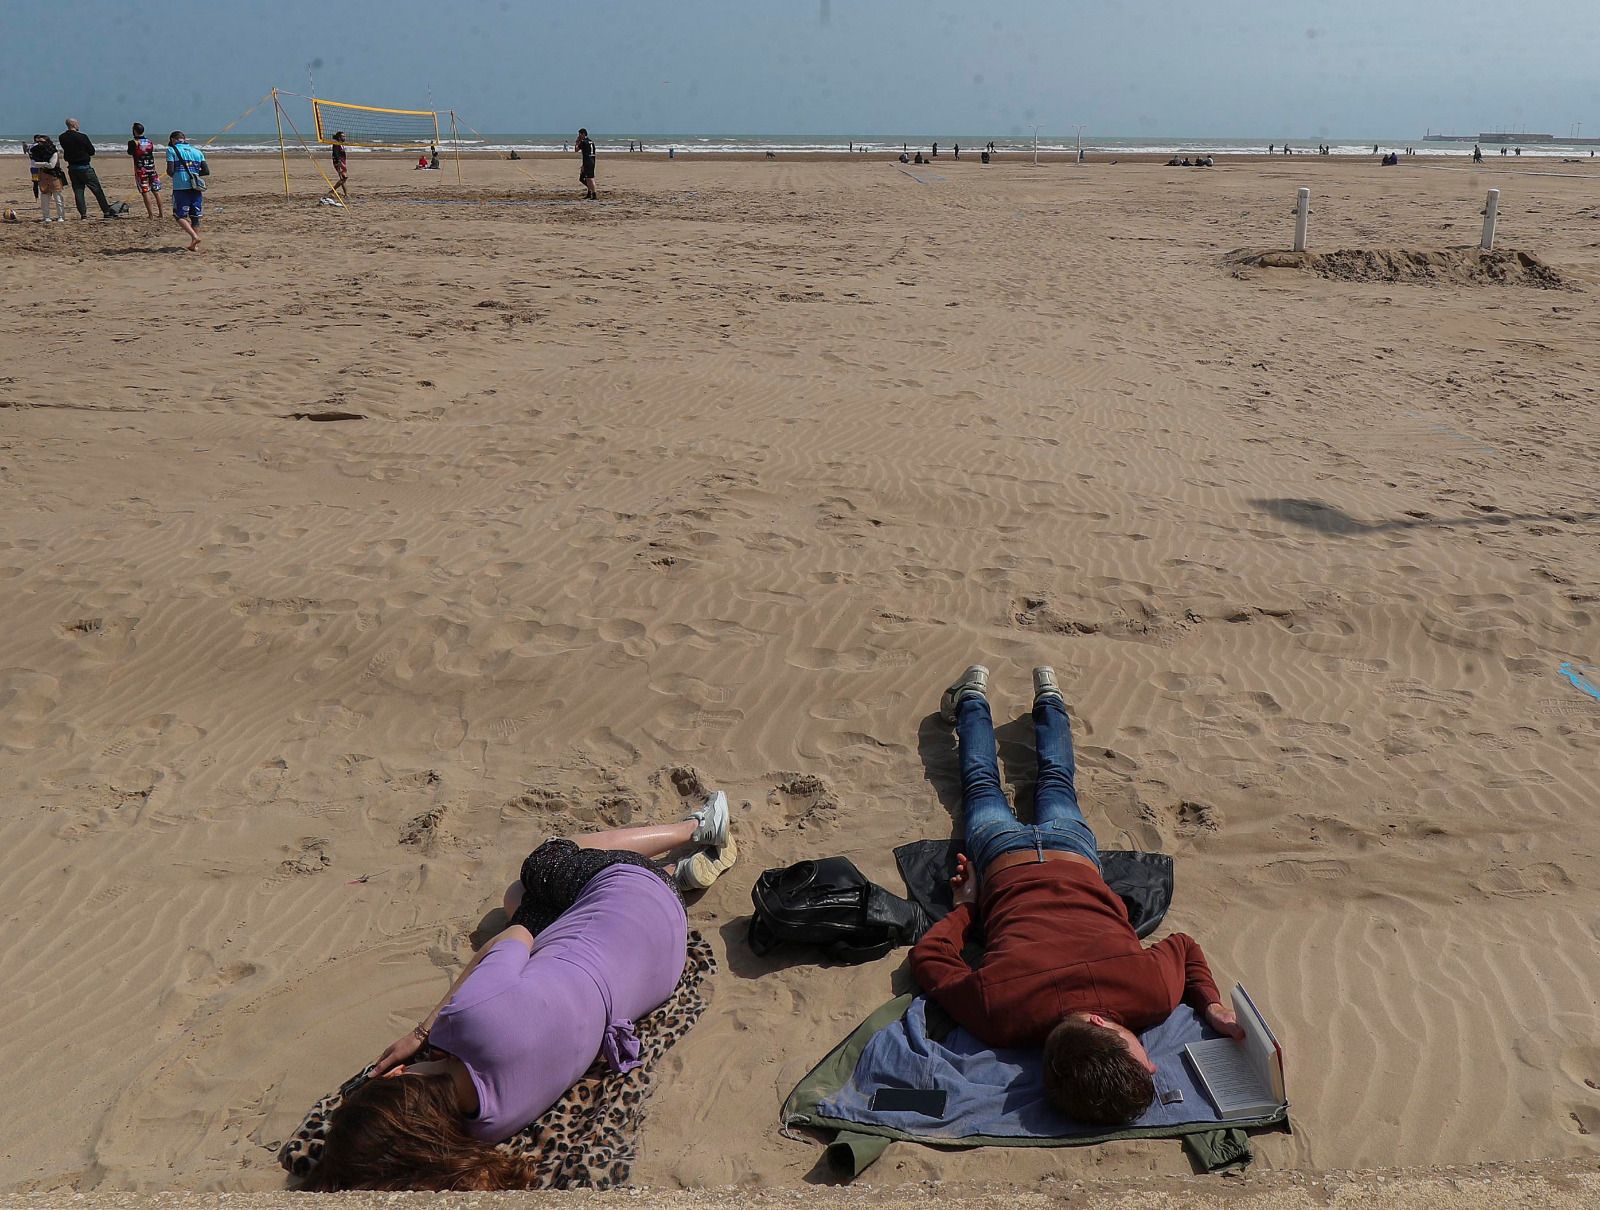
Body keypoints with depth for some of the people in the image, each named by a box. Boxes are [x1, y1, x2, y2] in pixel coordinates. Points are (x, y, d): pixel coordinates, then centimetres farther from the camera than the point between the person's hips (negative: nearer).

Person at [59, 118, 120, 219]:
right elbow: (92, 151, -6)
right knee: (97, 190, 2)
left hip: (72, 168, 5)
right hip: (84, 168, -5)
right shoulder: (82, 137, -13)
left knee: (78, 191, 8)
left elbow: (65, 150, 13)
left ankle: (83, 214, 3)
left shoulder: (62, 138, 3)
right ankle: (106, 211, 3)